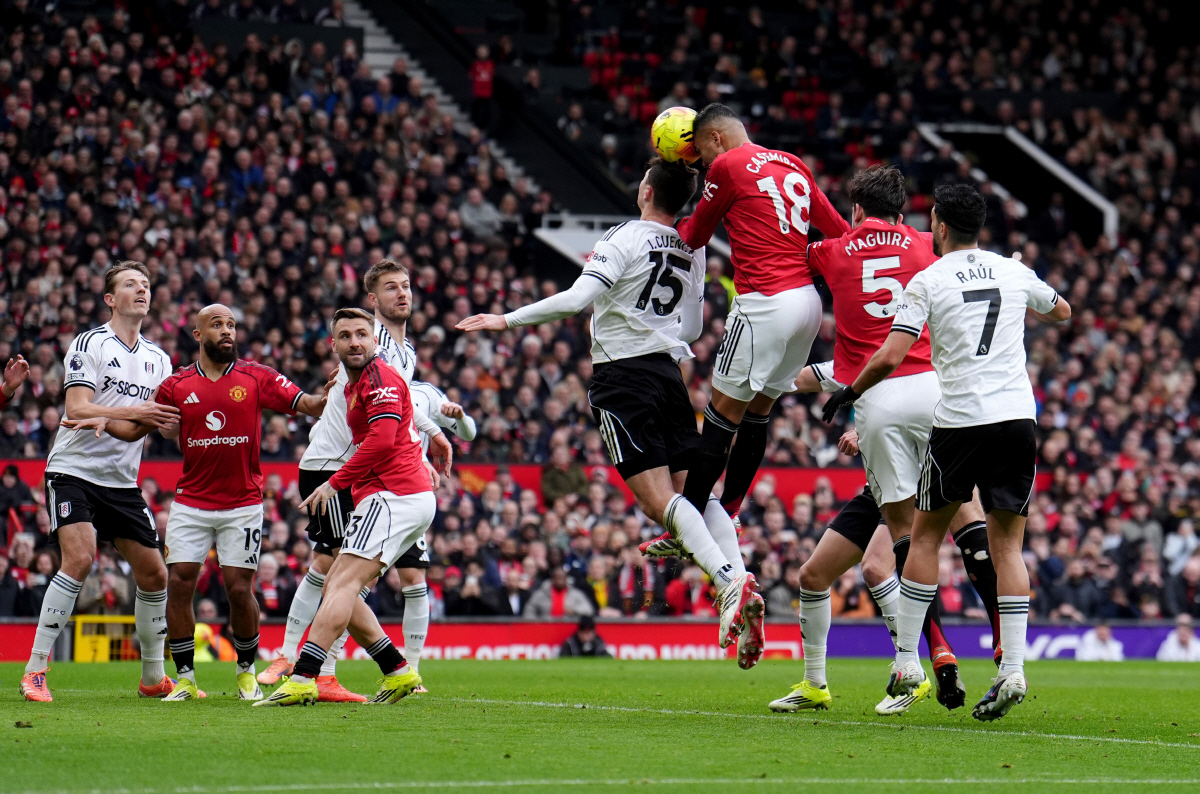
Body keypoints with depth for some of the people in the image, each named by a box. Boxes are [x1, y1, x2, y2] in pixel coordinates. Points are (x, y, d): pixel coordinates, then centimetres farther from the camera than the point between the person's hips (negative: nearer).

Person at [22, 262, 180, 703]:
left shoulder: (157, 358, 13)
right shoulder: (90, 344, -6)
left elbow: (163, 420, 12)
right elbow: (76, 408, -17)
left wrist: (170, 419, -11)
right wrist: (133, 412, -28)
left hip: (122, 481, 7)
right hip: (74, 471, -6)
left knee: (154, 573, 5)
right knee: (79, 559, -23)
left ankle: (153, 678, 20)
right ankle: (34, 670, -19)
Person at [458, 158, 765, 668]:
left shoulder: (626, 240, -10)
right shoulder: (693, 251, 12)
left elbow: (577, 299, -20)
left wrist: (508, 320, -14)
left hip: (622, 374, -6)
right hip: (668, 371, 6)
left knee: (658, 500, -11)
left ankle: (729, 583, -26)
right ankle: (741, 579, -11)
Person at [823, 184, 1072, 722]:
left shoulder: (928, 281, -1)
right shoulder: (1015, 273, 11)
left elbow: (889, 359, -8)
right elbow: (1061, 313, 32)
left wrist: (848, 392, 9)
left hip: (959, 420, -3)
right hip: (1018, 416, 3)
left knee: (925, 535, 13)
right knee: (1007, 545, 7)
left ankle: (906, 661, 12)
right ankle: (1013, 669, -5)